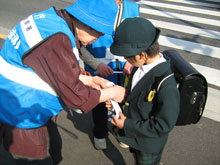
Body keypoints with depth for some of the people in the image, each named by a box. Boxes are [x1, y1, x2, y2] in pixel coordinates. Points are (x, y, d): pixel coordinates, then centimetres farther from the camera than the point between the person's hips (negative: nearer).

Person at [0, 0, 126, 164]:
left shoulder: (50, 20, 0)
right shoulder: (55, 39, -30)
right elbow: (74, 97, -23)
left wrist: (89, 80, 6)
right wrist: (112, 92, -10)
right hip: (21, 119, -9)